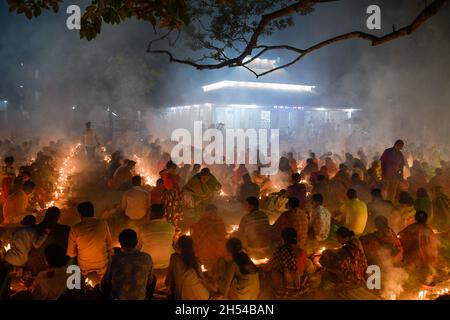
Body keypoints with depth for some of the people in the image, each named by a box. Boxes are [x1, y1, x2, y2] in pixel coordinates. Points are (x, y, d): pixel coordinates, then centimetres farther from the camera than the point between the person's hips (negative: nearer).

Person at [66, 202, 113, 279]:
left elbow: (71, 254, -9)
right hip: (102, 267, 0)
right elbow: (109, 246, -5)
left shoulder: (75, 228, -17)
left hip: (84, 268, 0)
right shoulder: (103, 224, -15)